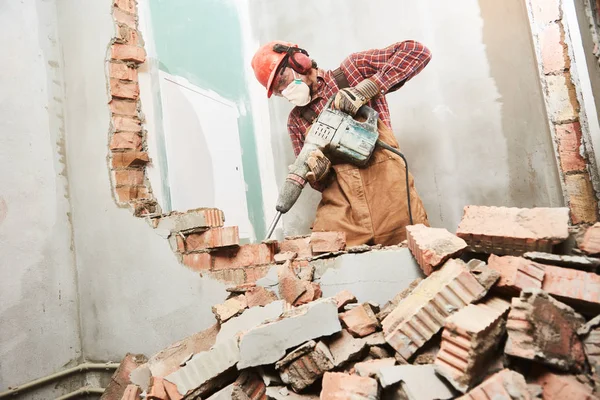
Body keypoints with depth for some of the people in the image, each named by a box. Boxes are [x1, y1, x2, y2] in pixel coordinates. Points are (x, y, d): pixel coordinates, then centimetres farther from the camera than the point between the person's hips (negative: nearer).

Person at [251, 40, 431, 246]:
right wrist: (316, 174, -10)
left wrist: (364, 90, -10)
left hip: (391, 197, -2)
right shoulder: (296, 120, 16)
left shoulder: (354, 69, 8)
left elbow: (417, 51, -1)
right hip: (340, 210, 2)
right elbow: (319, 183, 14)